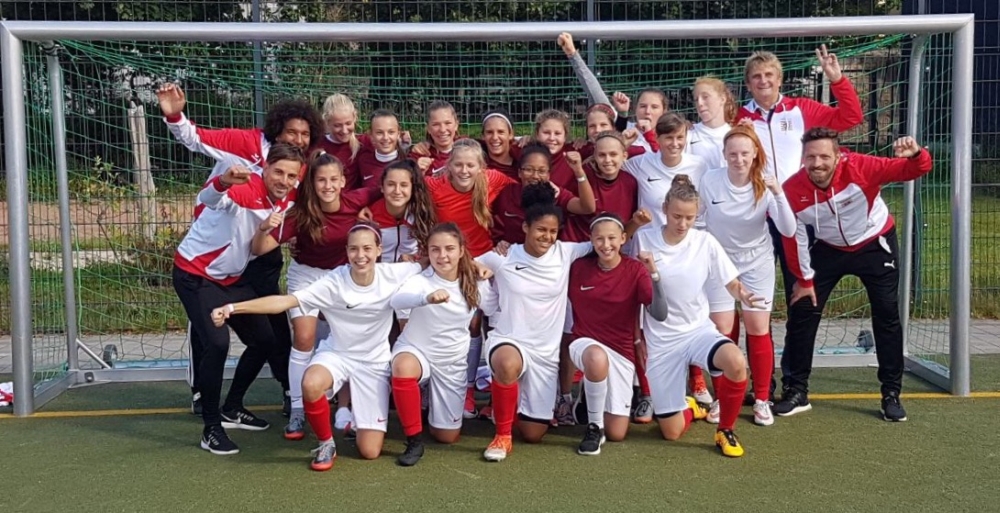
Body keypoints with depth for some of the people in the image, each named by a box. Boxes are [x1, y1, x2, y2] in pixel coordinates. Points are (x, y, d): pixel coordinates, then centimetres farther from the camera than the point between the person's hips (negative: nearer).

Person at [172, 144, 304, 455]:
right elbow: (208, 199, -48)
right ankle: (211, 427, -6)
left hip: (232, 278, 8)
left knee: (265, 340, 9)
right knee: (217, 344, -21)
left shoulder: (286, 202, -2)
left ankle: (232, 409, 27)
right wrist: (222, 182, -70)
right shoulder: (245, 188, -26)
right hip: (195, 274, -8)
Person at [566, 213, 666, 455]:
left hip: (621, 352, 1)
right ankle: (594, 427, -16)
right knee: (597, 358, -41)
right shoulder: (578, 267, -4)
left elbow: (660, 314, -19)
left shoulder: (635, 270, -9)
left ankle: (592, 395, 33)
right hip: (585, 343, -1)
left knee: (617, 434, 0)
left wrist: (654, 274, -35)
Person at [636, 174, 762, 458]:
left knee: (736, 363, -35)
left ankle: (725, 430, -7)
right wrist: (636, 336, 3)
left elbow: (732, 283, 0)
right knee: (672, 432, -3)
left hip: (698, 329, 1)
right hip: (660, 339, -1)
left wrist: (743, 295, -23)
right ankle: (688, 407, 37)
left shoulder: (705, 242, -5)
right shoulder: (644, 239, -8)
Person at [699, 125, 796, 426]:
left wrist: (778, 194, -35)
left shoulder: (765, 185, -16)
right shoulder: (710, 181, -17)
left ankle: (762, 400, 13)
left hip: (757, 263, 0)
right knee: (722, 332, -2)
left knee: (758, 330, -2)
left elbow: (788, 230, -23)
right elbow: (698, 220, -3)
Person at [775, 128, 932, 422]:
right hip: (829, 250, 2)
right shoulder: (792, 190, -24)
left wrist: (915, 155, -53)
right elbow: (794, 237, -10)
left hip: (875, 245, -1)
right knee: (802, 313, -2)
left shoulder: (859, 168, -30)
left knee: (887, 315, -1)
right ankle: (796, 391, 11)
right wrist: (804, 279, -3)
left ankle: (891, 394, 13)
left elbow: (915, 170, -30)